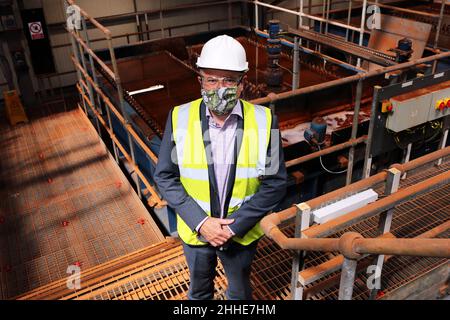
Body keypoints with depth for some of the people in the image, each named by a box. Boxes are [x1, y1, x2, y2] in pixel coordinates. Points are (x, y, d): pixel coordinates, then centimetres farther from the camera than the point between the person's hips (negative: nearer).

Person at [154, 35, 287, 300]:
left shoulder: (264, 122, -18)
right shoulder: (180, 118, -16)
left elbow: (275, 184, -13)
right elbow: (165, 176, -10)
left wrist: (235, 226, -19)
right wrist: (200, 222, -18)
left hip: (243, 232, 0)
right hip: (194, 230, 1)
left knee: (239, 290, 27)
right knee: (199, 289, 28)